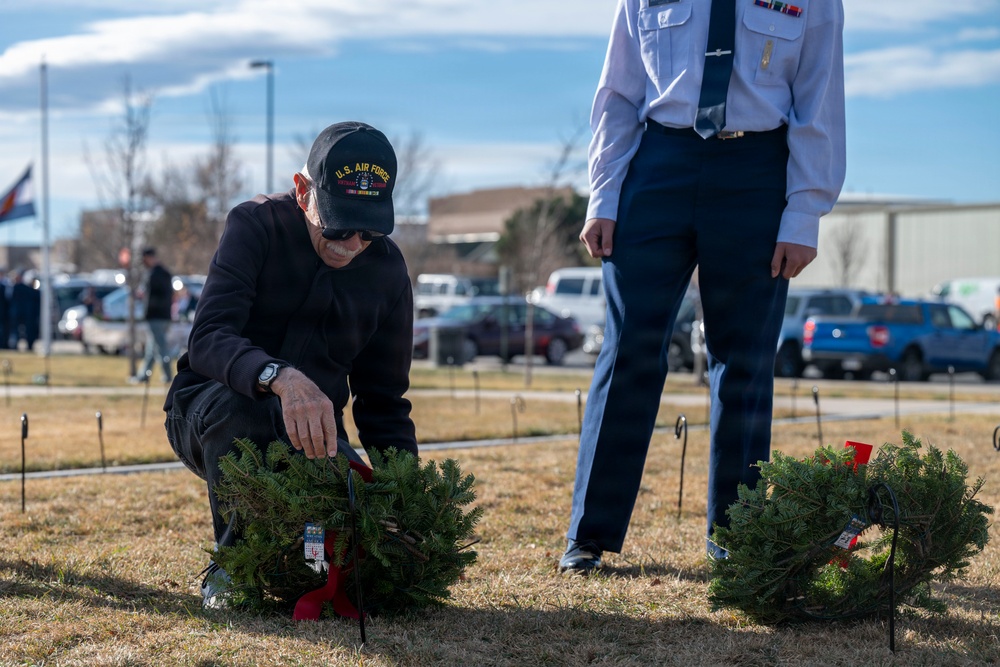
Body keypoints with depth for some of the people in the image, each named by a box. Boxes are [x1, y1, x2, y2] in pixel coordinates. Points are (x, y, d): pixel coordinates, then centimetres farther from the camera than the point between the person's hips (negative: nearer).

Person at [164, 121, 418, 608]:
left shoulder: (386, 269, -3)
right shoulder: (257, 226, -16)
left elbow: (383, 401, 3)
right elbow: (207, 339, -31)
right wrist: (281, 379, -51)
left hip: (308, 432, 3)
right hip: (207, 412, -3)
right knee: (236, 405, -39)